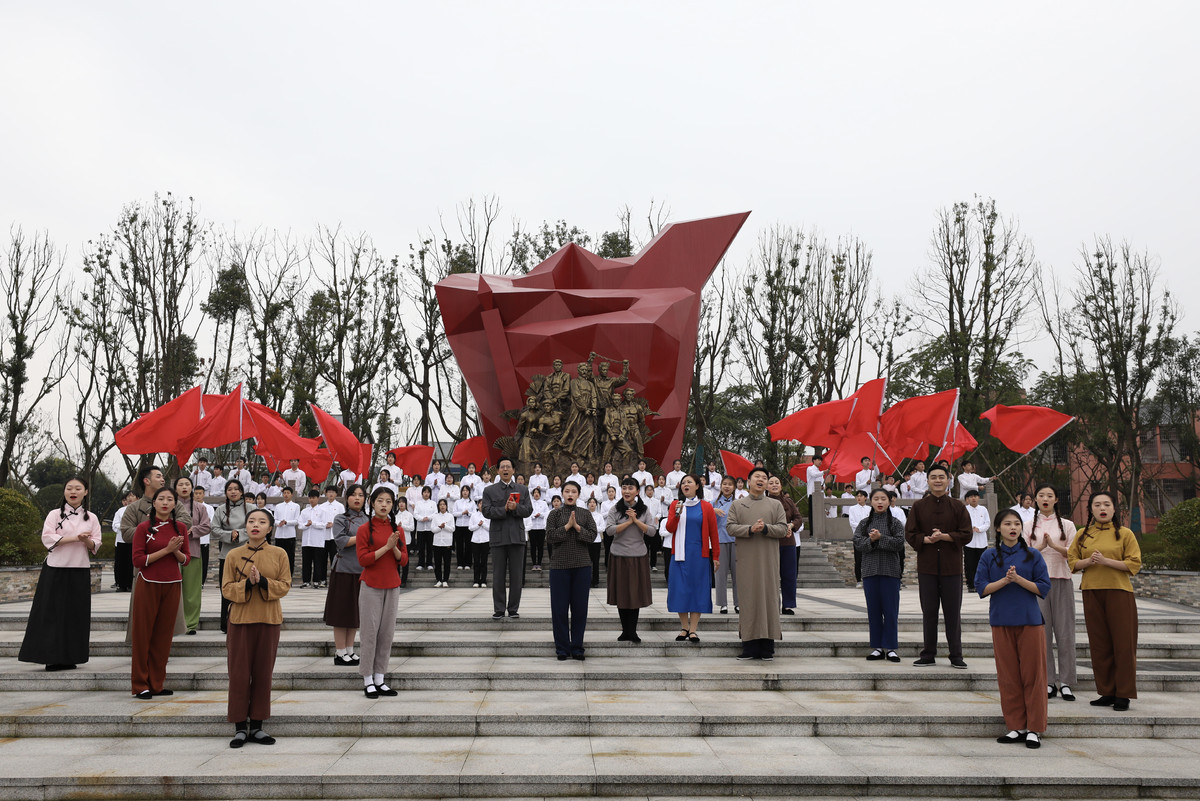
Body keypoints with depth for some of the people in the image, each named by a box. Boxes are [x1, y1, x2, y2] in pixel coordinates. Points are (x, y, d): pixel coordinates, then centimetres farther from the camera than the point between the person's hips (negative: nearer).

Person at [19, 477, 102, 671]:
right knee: (52, 613, -3)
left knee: (76, 614, 2)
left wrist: (87, 541, -16)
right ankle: (51, 656, 1)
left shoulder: (91, 518, 10)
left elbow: (95, 546, 6)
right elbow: (48, 538, -10)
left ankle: (68, 658, 9)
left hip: (80, 570, 2)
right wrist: (75, 538, -19)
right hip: (56, 569, -2)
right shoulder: (55, 515, 4)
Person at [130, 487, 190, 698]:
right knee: (143, 634, 1)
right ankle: (140, 686, 10)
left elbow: (186, 559, 9)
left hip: (172, 586, 3)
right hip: (148, 585, -3)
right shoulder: (144, 527, -4)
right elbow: (138, 560, -9)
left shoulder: (180, 528, 6)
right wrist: (166, 550, -16)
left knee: (163, 635, 7)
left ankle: (157, 684, 16)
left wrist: (177, 551, -12)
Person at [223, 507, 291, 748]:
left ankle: (256, 726, 16)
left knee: (263, 673, 6)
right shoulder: (234, 555, 0)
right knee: (239, 674, 1)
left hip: (269, 620, 1)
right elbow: (226, 588, -1)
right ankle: (240, 727, 12)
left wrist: (263, 581, -19)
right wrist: (247, 583, -19)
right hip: (240, 619, 0)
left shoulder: (279, 554, 1)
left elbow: (285, 585, -2)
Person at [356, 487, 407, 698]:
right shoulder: (365, 529, -4)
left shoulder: (397, 529, 8)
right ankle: (368, 680, 7)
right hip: (371, 587, -4)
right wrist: (386, 546, -16)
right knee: (370, 631, -2)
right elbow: (363, 559, -11)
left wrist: (395, 548, -12)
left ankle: (380, 679, 13)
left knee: (387, 632, 6)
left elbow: (404, 560, 7)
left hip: (392, 587, 4)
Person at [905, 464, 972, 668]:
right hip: (927, 566, 1)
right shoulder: (919, 507, 5)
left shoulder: (957, 506, 3)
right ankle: (928, 654, 16)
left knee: (953, 612, 4)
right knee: (928, 612, 7)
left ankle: (956, 656, 14)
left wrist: (944, 536, -15)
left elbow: (966, 535, -2)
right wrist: (927, 539, -16)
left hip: (952, 566, -1)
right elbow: (910, 534, 2)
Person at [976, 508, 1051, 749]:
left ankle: (1034, 729, 10)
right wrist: (1004, 580, -16)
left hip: (1030, 620, -1)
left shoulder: (1032, 555, 3)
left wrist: (1018, 579, -15)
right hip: (1001, 621, 1)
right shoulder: (989, 556, 4)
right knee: (1008, 676, 5)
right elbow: (981, 588, -2)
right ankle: (1016, 726, 16)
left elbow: (1043, 588, -2)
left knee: (1032, 674, 0)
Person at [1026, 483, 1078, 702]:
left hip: (1061, 580, -1)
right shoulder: (1030, 527, 11)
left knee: (1064, 631, -3)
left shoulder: (1067, 525, 9)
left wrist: (1055, 546, -16)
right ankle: (1048, 682, 6)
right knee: (1041, 631, -1)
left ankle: (1065, 682, 4)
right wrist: (1042, 546, -13)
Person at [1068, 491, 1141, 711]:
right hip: (1092, 593, 3)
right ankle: (1107, 692, 15)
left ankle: (1123, 695, 6)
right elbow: (1072, 561, 9)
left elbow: (1134, 564, -5)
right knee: (1099, 644, 6)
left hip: (1119, 592, -3)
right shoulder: (1083, 535, 10)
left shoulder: (1125, 534, 1)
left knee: (1123, 643, -2)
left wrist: (1106, 561, -17)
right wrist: (1088, 561, -11)